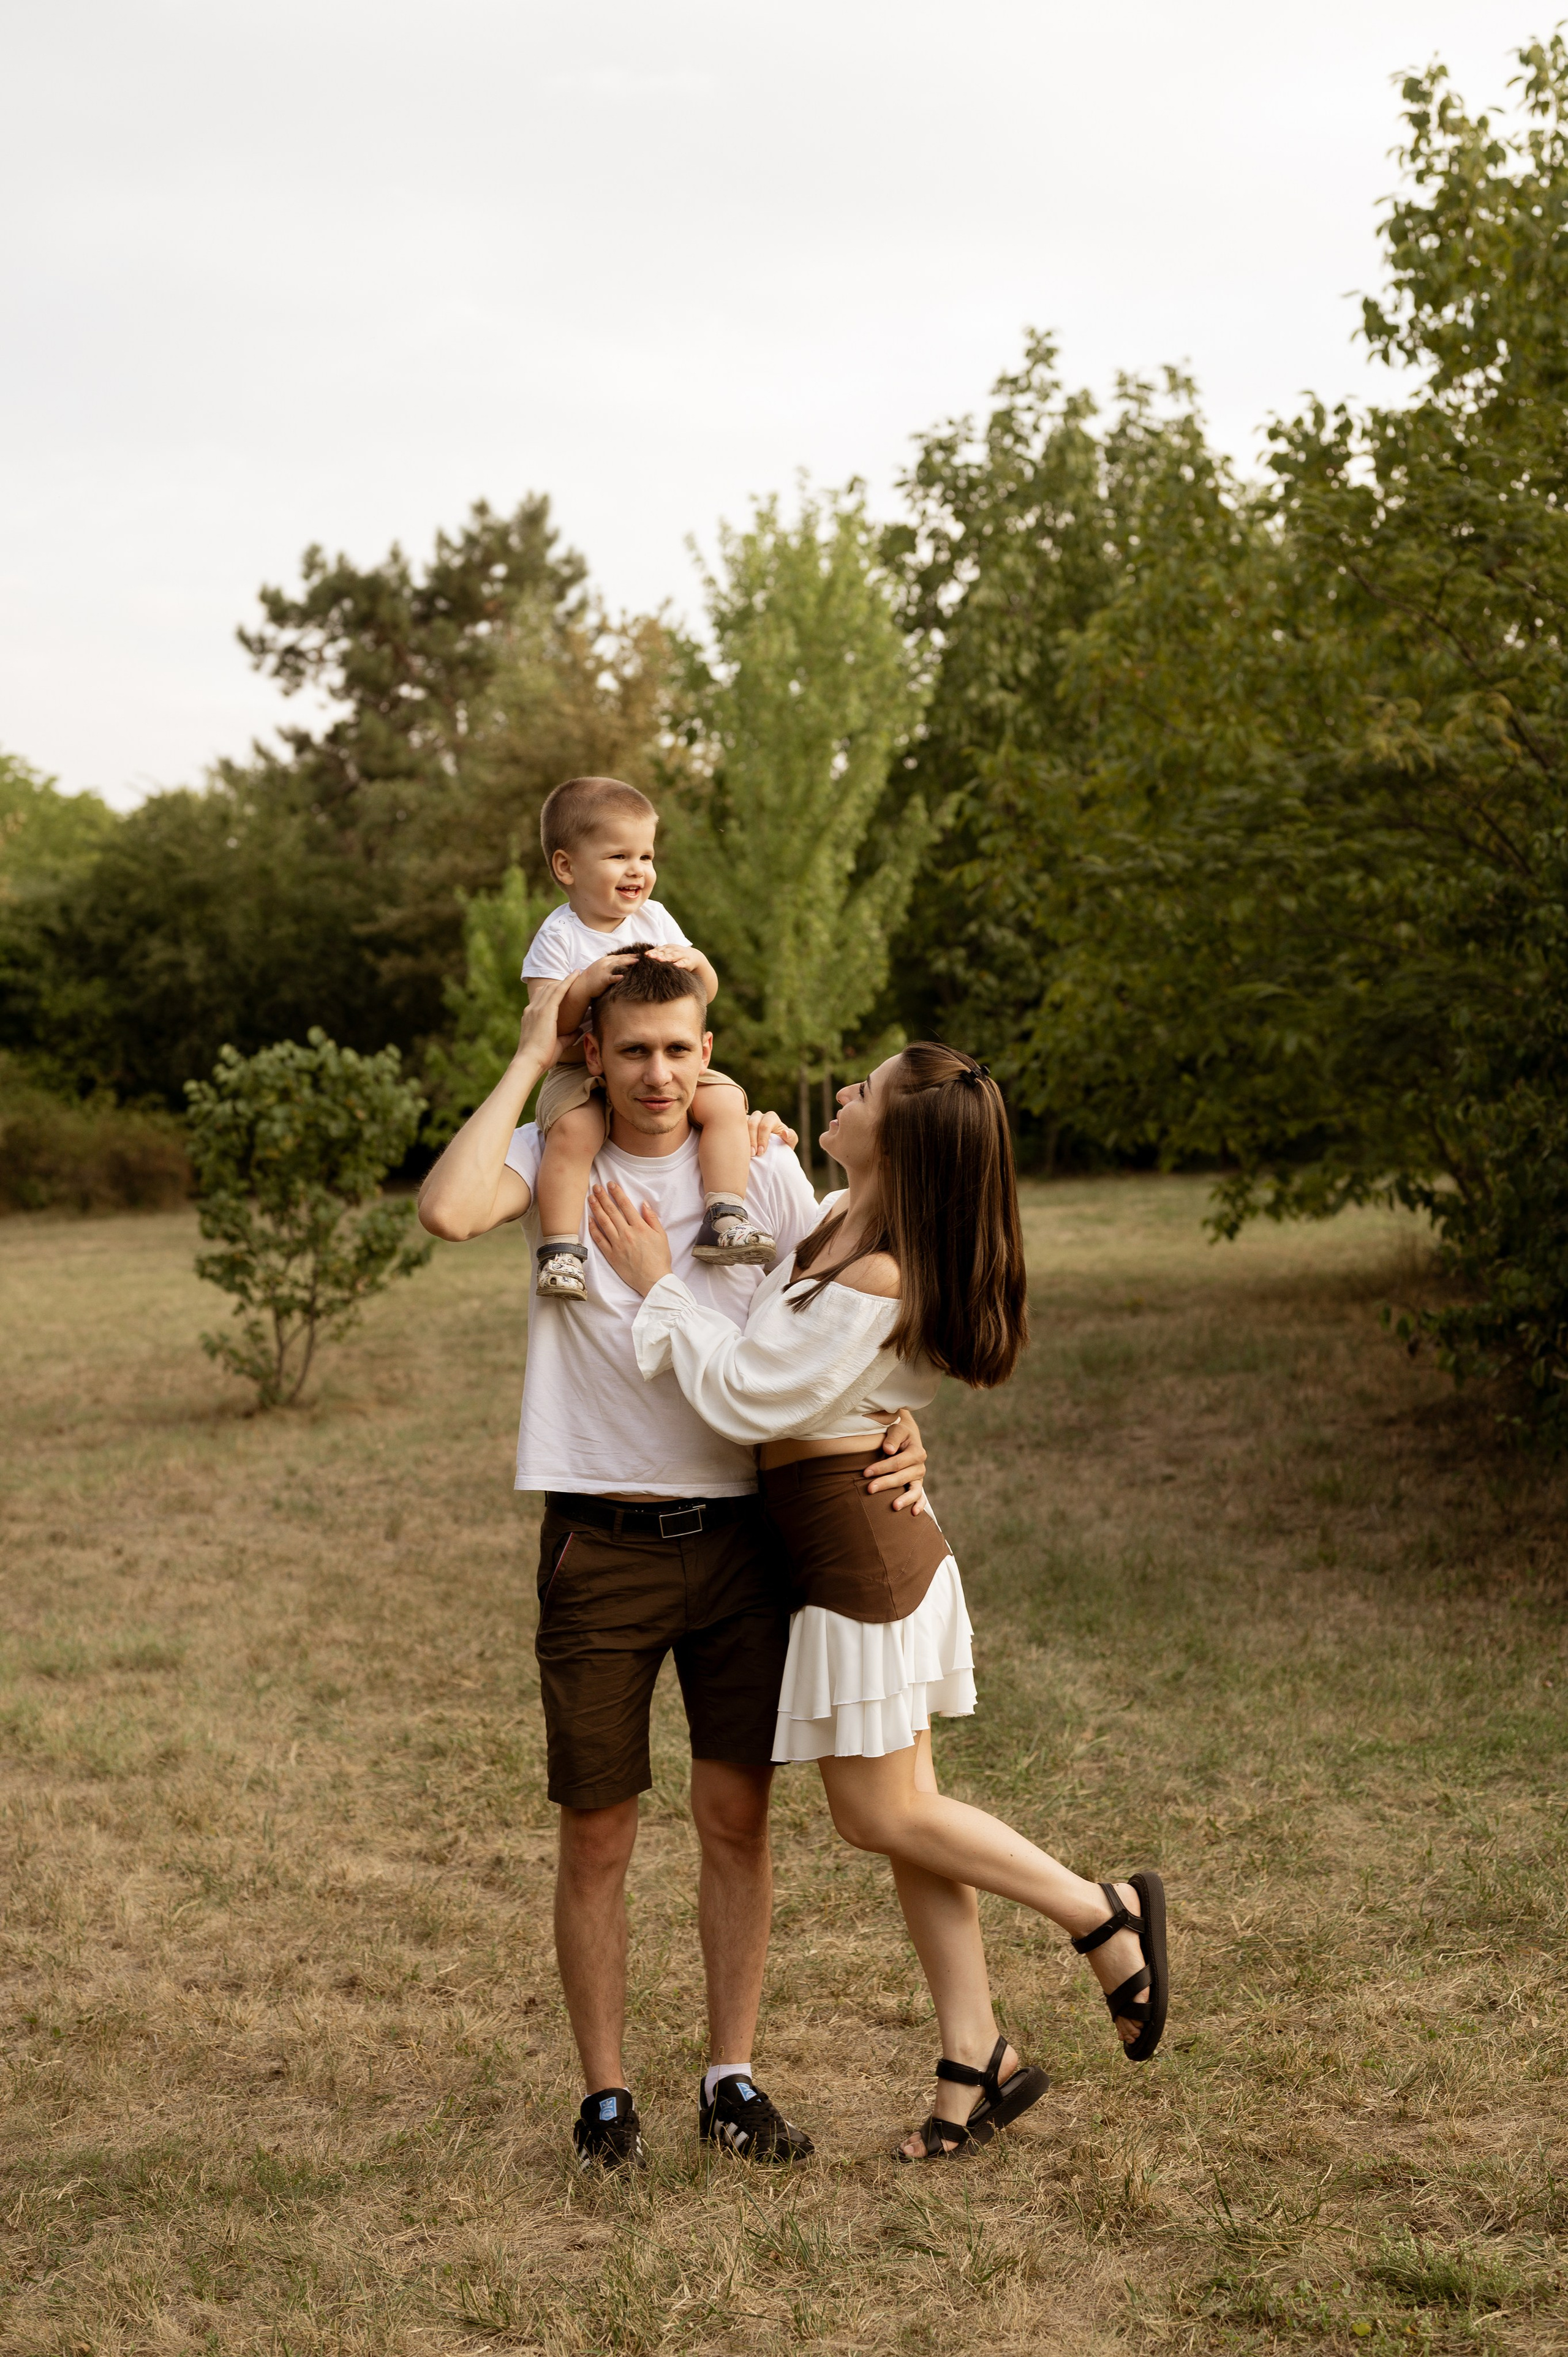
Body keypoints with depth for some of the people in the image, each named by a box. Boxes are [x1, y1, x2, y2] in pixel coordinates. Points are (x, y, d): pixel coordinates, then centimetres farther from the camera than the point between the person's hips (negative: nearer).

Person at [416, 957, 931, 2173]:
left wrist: (898, 1430, -8)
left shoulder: (763, 1168, 3)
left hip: (737, 1537, 2)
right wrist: (529, 1060, -14)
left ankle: (734, 2080, 20)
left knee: (738, 1817, 6)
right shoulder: (553, 1160, -1)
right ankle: (607, 2095, 19)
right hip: (600, 1548, -2)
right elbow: (448, 1208, -23)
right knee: (598, 1839, 5)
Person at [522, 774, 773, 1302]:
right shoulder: (558, 936, -8)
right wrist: (589, 981, -29)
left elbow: (707, 993, 6)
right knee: (571, 1130, -33)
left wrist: (695, 962, -16)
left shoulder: (654, 920, 5)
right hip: (581, 1071, -4)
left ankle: (724, 1219, -18)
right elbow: (550, 1022, -14)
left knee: (726, 1101, -19)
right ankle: (560, 1253, -29)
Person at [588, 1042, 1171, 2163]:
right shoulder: (846, 1216, 5)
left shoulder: (877, 1283, -23)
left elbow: (748, 1396, -19)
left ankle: (1109, 1914, 13)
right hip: (860, 1532, 10)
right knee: (904, 1813, 11)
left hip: (854, 1531, -9)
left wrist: (658, 1283, -12)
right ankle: (977, 2059, 18)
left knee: (883, 1814, 0)